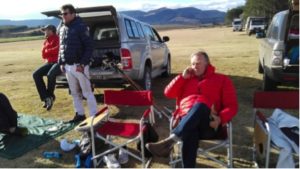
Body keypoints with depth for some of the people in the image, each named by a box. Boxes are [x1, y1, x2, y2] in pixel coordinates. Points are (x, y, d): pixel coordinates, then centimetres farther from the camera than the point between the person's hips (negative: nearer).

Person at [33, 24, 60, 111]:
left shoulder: (58, 39, -4)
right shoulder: (46, 41, 16)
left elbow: (58, 49, -18)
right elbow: (44, 55, 10)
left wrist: (48, 51, -3)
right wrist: (52, 51, -7)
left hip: (59, 62, -8)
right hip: (49, 62, 8)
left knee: (50, 74, -35)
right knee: (36, 74, -12)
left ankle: (50, 96, -10)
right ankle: (46, 98, -15)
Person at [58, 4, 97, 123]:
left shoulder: (80, 26, -9)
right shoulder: (62, 29, 13)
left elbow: (89, 46, -13)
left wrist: (83, 63, -19)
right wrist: (61, 62, 11)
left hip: (79, 65, -7)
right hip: (67, 66, 7)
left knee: (87, 92, -2)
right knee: (74, 93, 15)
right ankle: (80, 114, 28)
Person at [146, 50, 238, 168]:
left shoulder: (222, 79, 18)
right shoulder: (187, 79, 29)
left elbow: (232, 105, 8)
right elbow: (169, 93, 19)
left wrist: (220, 118, -13)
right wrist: (183, 77, 10)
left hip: (208, 124, -1)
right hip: (185, 121, 2)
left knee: (200, 105, -38)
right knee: (190, 133, -38)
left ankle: (169, 141, -47)